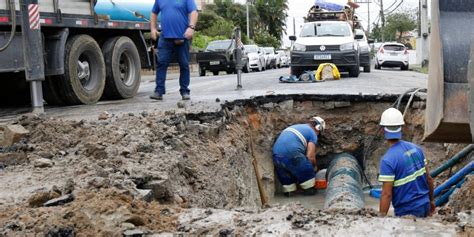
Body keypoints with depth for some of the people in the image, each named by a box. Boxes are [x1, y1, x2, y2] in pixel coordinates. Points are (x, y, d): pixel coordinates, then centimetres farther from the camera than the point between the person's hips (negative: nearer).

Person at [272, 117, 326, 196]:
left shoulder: (295, 127, 32)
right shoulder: (312, 133, 10)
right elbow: (310, 157, 1)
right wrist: (313, 167, 20)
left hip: (276, 156, 7)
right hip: (291, 154, -6)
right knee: (307, 171, 17)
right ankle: (309, 190, 27)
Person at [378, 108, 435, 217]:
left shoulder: (388, 160, -22)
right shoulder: (415, 148, -2)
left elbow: (387, 194, -22)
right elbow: (428, 178, 6)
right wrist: (431, 200, 20)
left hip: (407, 211, -6)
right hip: (425, 205, 6)